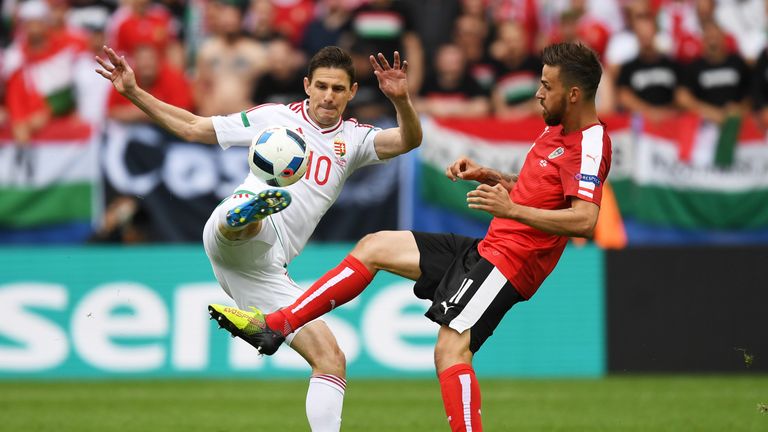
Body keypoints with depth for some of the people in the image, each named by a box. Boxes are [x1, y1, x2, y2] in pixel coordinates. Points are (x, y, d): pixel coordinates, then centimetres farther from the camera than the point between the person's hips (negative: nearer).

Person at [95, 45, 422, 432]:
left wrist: (401, 100, -21)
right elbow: (193, 127, 19)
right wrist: (133, 92, 14)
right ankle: (247, 212, -77)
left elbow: (408, 140, 0)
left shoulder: (353, 139, 19)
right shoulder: (275, 117, 14)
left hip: (267, 270, 5)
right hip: (228, 239, -5)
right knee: (246, 214, -41)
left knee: (331, 361, -3)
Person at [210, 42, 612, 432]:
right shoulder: (557, 130, 12)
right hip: (487, 249, 10)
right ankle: (274, 326, 16)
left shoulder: (589, 145, -18)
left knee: (451, 350, -27)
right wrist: (488, 176, 10)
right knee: (373, 248, 13)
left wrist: (510, 208, -38)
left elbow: (584, 220, -32)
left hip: (507, 261, -10)